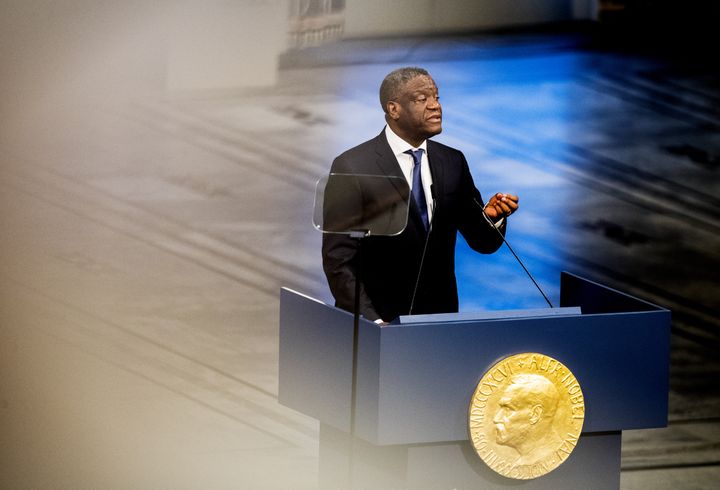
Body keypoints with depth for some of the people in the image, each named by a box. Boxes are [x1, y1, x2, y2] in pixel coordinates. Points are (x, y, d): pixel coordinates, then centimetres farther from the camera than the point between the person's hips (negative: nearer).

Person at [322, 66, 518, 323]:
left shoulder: (453, 162, 4)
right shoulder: (352, 167, -10)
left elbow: (483, 242, 7)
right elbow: (338, 260, -12)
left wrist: (491, 216, -15)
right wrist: (369, 321, -20)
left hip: (440, 316, 4)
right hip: (377, 322, -4)